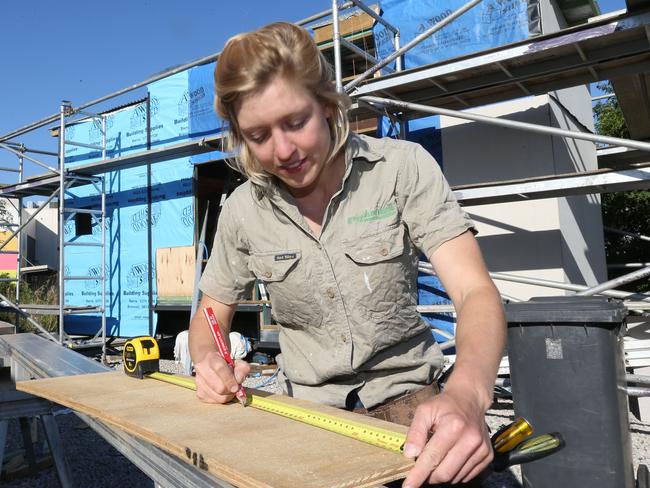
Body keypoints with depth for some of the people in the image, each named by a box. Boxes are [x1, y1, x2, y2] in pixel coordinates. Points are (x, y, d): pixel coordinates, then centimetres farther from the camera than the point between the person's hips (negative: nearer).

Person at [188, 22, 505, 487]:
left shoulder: (403, 168, -13)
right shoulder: (243, 211, -6)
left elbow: (476, 292, -19)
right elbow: (208, 319, 7)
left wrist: (467, 393, -40)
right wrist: (209, 361, -17)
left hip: (403, 397, -2)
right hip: (310, 409, 3)